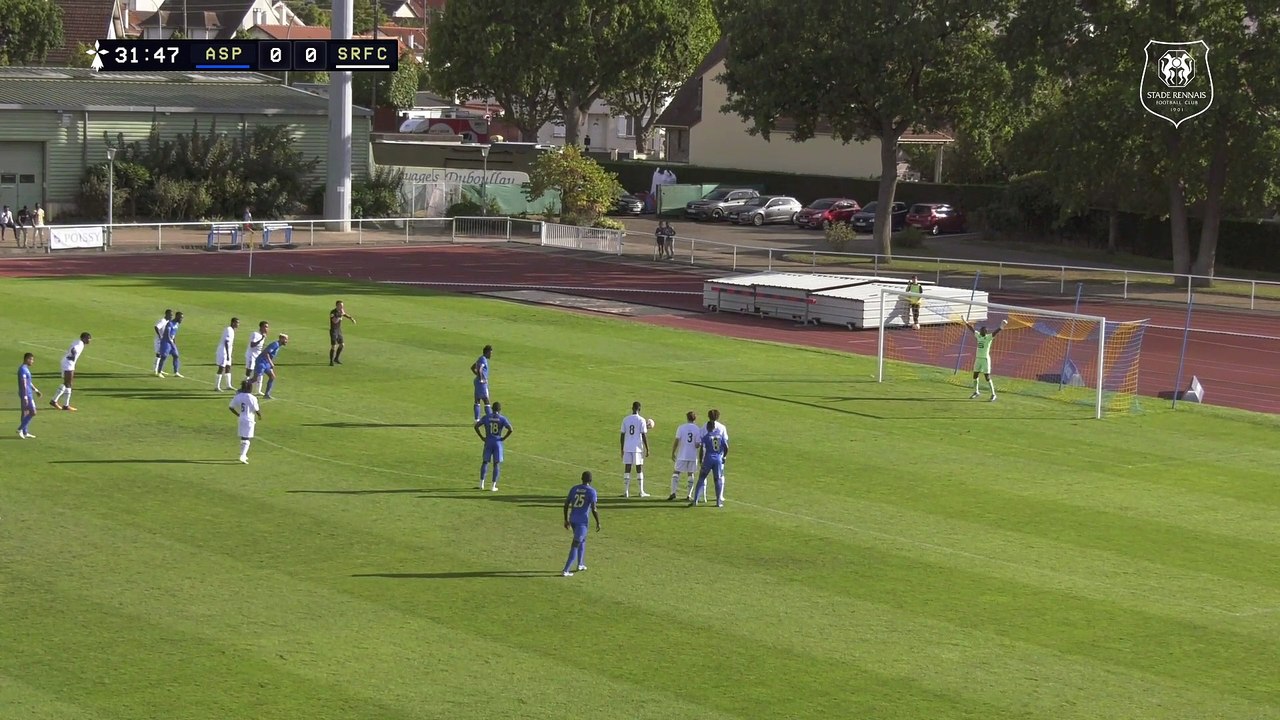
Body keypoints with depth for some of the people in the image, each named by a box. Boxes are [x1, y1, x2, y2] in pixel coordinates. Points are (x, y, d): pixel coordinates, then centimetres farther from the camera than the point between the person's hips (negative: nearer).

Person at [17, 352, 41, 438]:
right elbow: (24, 384, -22)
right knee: (33, 413, -7)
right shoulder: (23, 369, -17)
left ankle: (25, 433, 14)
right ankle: (20, 429, -5)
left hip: (28, 394, 10)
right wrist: (25, 397, -24)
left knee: (25, 413, 11)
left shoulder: (25, 369, 14)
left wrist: (36, 390, 29)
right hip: (26, 395, -10)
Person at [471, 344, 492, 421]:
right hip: (482, 383, -10)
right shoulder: (483, 360, -16)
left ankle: (477, 419, 14)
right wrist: (481, 379, -22)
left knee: (477, 400, 10)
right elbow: (479, 370, -32)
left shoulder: (481, 359, 14)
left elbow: (472, 367, 26)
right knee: (486, 400, -5)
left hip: (477, 382, 10)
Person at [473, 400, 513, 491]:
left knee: (485, 462, 13)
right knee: (497, 464, 5)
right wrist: (504, 438, -3)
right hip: (498, 443, -1)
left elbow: (476, 426, -1)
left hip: (488, 442, 1)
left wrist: (482, 437, 5)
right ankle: (494, 486, 2)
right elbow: (510, 429, -14)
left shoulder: (486, 417, 1)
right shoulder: (502, 419, -4)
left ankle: (482, 483, 3)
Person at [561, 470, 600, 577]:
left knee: (582, 540, 28)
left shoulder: (574, 488, 7)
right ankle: (566, 570, -12)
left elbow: (566, 504, 7)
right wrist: (598, 523, -2)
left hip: (572, 519, 6)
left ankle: (580, 564, 33)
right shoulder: (591, 491, -8)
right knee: (575, 545, -4)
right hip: (583, 521, -6)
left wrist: (566, 520, 16)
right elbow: (593, 509, -13)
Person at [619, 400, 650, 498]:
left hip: (627, 448, 3)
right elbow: (644, 435, -8)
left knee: (627, 469, 5)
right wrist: (647, 449, -2)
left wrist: (622, 449, 13)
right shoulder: (641, 420, -5)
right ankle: (641, 492, 5)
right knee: (639, 469, 5)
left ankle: (626, 492, 0)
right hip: (638, 448, -3)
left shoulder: (625, 419, 4)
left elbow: (622, 435, 6)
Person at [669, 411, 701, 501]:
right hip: (693, 456, 1)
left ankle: (673, 492, -6)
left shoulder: (681, 428, -3)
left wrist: (673, 453, 3)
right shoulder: (698, 429, -2)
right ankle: (689, 495, 8)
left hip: (682, 455, -1)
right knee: (691, 474, 10)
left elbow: (676, 442, -5)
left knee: (676, 473, 7)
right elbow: (697, 445, -6)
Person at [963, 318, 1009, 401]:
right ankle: (976, 392, 29)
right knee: (975, 376, 12)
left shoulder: (989, 337, -11)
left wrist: (1001, 327, -45)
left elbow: (995, 332, -28)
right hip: (978, 359, 7)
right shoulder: (978, 335, 7)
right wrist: (966, 322, 25)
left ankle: (993, 394, 2)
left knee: (987, 378, -6)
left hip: (985, 359, -7)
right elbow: (971, 329, 19)